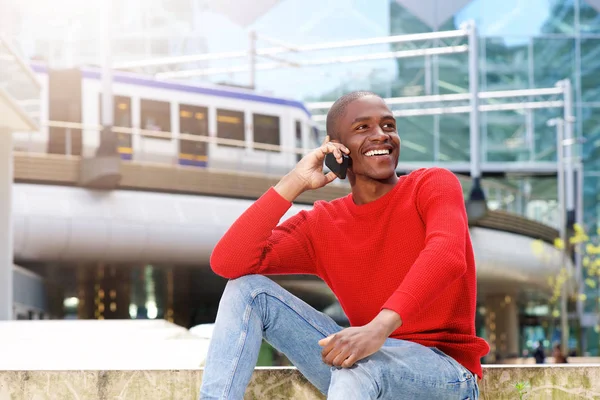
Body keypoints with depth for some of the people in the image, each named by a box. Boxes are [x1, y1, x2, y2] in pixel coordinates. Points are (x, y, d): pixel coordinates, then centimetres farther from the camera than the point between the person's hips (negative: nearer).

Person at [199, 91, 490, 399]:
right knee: (248, 288, -6)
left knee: (358, 363, -38)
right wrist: (294, 183, -9)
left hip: (445, 373, -4)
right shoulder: (320, 226, 7)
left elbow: (447, 253, -27)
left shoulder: (433, 186, -3)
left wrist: (379, 327, -42)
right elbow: (227, 263, -6)